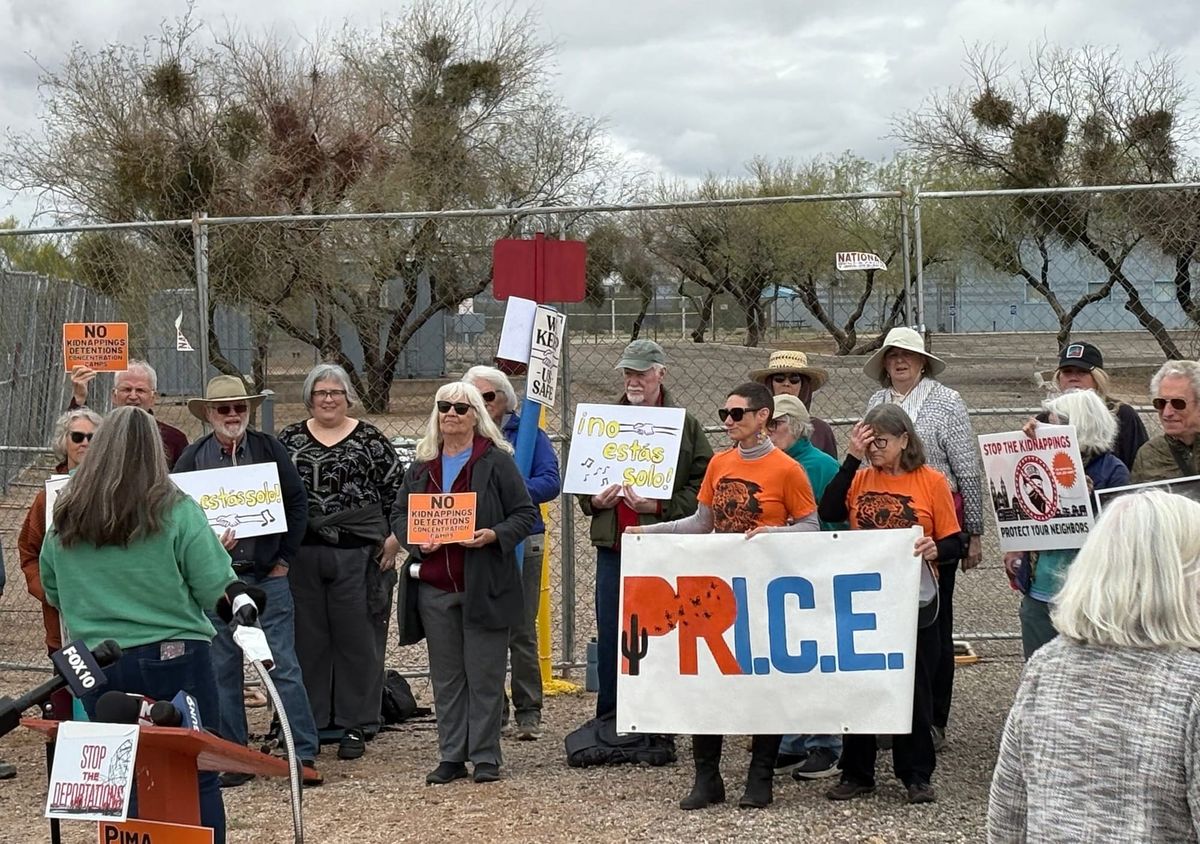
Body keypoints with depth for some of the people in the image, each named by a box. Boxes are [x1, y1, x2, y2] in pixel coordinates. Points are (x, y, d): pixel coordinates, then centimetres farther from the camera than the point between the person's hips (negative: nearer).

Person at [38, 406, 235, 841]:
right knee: (197, 779, 5)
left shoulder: (65, 519, 1)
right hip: (175, 659, -3)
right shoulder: (176, 512, -11)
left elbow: (52, 593, 14)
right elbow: (219, 591, -9)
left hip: (98, 666, 3)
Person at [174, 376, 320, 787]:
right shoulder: (192, 457, 3)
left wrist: (285, 558, 1)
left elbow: (298, 502, 5)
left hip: (268, 575, -1)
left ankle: (304, 755, 1)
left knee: (284, 667, -2)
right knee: (223, 671, 6)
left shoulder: (269, 448, 3)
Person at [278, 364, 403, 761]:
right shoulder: (290, 440, 9)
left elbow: (397, 489, 3)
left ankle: (356, 725, 11)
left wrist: (393, 537, -5)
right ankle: (307, 723, 17)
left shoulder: (370, 439, 3)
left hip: (357, 556, -2)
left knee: (358, 639, 2)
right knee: (306, 639, 7)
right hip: (301, 556, 2)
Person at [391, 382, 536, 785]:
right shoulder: (421, 466, 12)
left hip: (483, 586, -4)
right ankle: (451, 757, 16)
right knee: (445, 676, 9)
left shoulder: (497, 462, -2)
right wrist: (415, 540, -5)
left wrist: (494, 535, -19)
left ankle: (485, 757, 9)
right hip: (435, 587, 4)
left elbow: (525, 514, -2)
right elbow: (398, 514, 16)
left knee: (484, 675, 1)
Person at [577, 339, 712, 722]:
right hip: (613, 547, 3)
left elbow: (702, 489, -5)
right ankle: (608, 723, 17)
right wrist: (595, 500, -3)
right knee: (609, 639, 7)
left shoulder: (685, 425, 1)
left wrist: (659, 507, -16)